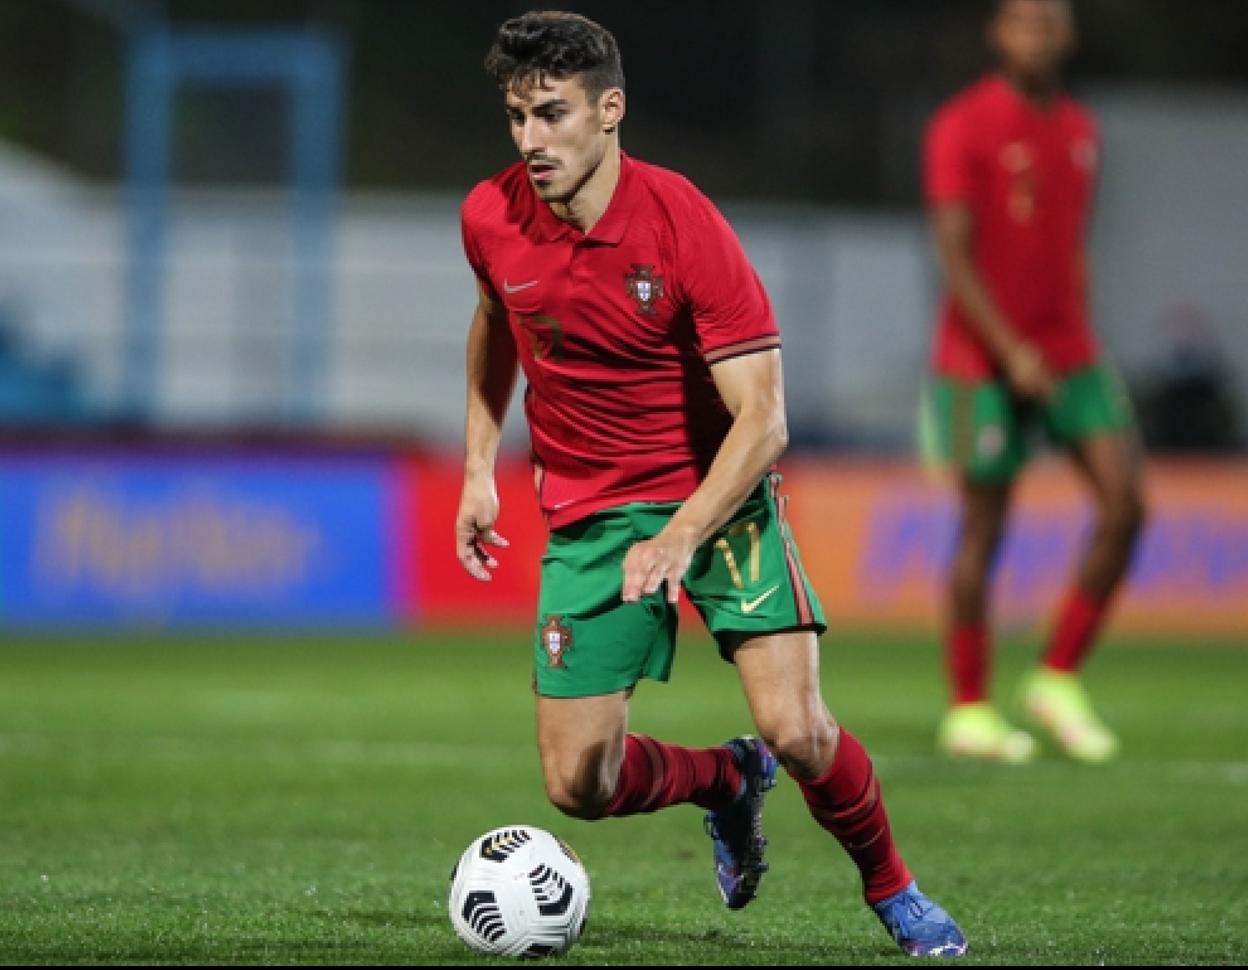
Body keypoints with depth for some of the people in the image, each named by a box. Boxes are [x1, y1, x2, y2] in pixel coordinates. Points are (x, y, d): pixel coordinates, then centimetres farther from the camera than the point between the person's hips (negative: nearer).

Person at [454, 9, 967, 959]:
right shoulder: (491, 220, -7)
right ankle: (726, 780, 28)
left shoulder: (684, 223, -21)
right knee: (578, 784, -5)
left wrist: (680, 536, -34)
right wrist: (479, 467, 13)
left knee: (795, 730, -20)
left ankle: (893, 889, 9)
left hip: (718, 493, -4)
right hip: (586, 514, 4)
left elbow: (762, 419, -22)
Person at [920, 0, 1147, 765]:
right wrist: (1011, 352, -22)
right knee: (983, 531, 0)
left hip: (1070, 357, 6)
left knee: (1125, 506, -7)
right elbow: (954, 253, -15)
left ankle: (1059, 680, 4)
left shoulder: (1080, 129, 11)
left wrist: (1083, 347, 17)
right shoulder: (963, 127, -10)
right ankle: (969, 712, 11)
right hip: (985, 363, -6)